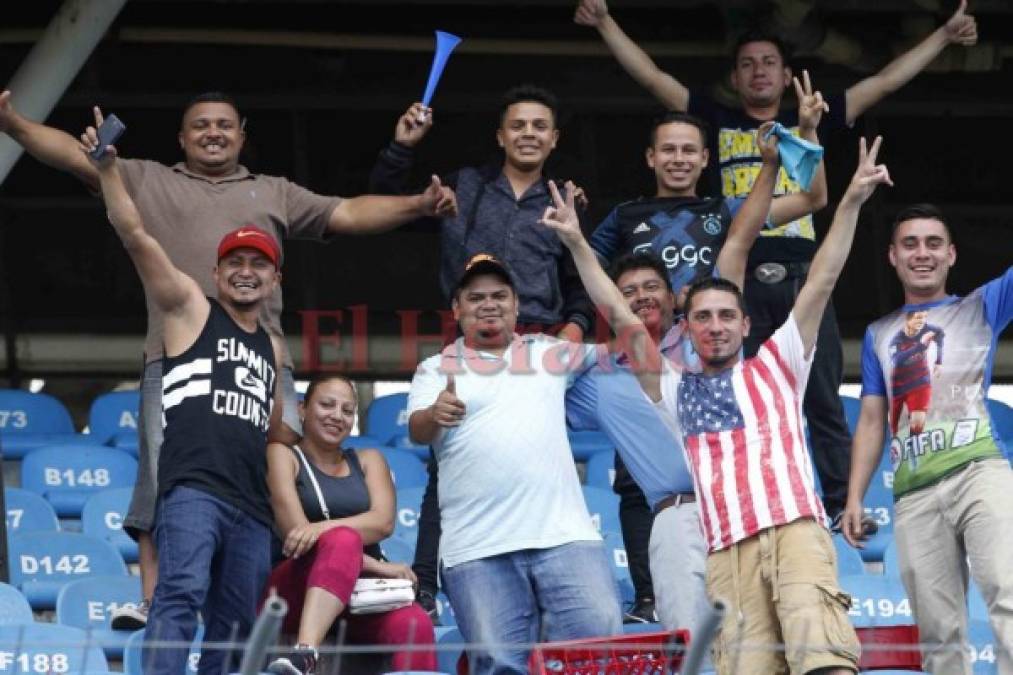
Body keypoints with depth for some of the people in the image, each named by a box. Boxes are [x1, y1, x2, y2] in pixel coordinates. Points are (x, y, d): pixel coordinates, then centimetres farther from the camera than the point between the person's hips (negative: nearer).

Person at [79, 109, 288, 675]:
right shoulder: (189, 306, 10)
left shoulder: (272, 347, 25)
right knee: (180, 596, -25)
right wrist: (107, 168, -9)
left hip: (252, 506, 7)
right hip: (193, 489, -7)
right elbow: (136, 236, 0)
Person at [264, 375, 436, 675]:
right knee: (343, 540, -36)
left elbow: (383, 522, 1)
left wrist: (324, 528, -21)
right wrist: (377, 565, -16)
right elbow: (295, 531, -8)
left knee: (414, 625, -32)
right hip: (298, 591, -3)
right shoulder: (282, 454, 7)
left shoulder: (368, 460, 21)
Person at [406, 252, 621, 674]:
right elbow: (417, 430, -3)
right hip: (478, 549, -1)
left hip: (564, 537, 1)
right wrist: (434, 415, -26)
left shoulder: (548, 354, 21)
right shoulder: (436, 369, 14)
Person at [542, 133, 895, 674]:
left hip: (796, 529, -2)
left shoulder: (776, 364, 22)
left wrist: (851, 202, 10)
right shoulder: (675, 392, 26)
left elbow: (821, 282, 17)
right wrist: (577, 244, 15)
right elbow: (620, 317, 21)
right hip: (727, 549, 2)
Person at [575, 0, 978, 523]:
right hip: (740, 280, -1)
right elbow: (651, 76, 13)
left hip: (802, 278, 1)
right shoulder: (719, 122, 16)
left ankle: (842, 507, 0)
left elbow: (885, 82, 19)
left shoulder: (810, 122, 18)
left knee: (823, 401, 0)